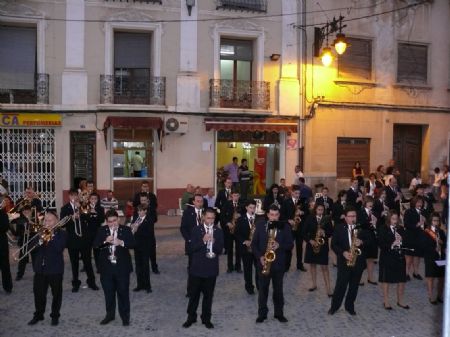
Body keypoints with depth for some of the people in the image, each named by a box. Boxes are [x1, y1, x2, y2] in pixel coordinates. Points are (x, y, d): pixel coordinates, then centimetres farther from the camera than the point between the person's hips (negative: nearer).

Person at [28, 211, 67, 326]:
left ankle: (55, 316, 21)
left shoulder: (61, 234, -4)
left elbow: (59, 248, -20)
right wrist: (38, 242, -17)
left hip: (55, 269, -4)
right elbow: (31, 248, 1)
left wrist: (51, 236, -20)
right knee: (38, 293, 11)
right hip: (40, 268, 4)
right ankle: (38, 315, 28)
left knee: (56, 294, 7)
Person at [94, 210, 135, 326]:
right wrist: (105, 241, -22)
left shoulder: (126, 229, -2)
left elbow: (133, 244, -10)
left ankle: (125, 316, 16)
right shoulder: (102, 230, 4)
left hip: (122, 267, -2)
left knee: (123, 292, 5)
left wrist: (122, 243, -26)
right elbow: (95, 244, -5)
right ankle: (110, 314, 29)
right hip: (106, 267, 2)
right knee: (108, 292, 13)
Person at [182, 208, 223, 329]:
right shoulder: (196, 230, -3)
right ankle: (191, 317, 24)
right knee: (194, 294, 9)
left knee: (208, 295, 10)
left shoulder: (218, 231, 2)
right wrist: (203, 241, -24)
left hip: (211, 269, 1)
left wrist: (214, 242, -21)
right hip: (197, 268, -1)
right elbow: (191, 248, -10)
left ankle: (206, 318, 23)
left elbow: (220, 250, -2)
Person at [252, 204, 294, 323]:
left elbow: (290, 245, -2)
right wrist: (259, 256, -12)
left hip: (279, 263, 0)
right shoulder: (260, 226, -1)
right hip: (263, 262, 0)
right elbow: (254, 244, 1)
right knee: (263, 290, 8)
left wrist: (279, 246, -20)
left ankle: (279, 313, 25)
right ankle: (262, 314, 19)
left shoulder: (285, 227, -2)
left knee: (278, 290, 11)